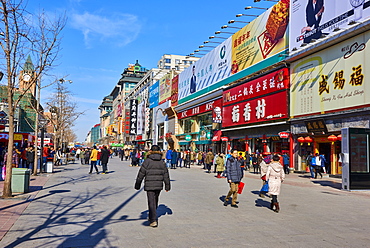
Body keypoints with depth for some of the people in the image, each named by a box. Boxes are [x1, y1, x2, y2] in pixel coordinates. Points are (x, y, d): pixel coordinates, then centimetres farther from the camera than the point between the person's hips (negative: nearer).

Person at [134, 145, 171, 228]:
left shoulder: (147, 161, -7)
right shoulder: (162, 162, 3)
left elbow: (141, 174, -5)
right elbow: (166, 175, 6)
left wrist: (137, 185, 5)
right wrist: (167, 186, 14)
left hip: (149, 186, -4)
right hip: (159, 186, 4)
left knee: (151, 203, -1)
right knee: (155, 201, 19)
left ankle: (153, 220, -8)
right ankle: (151, 217, 35)